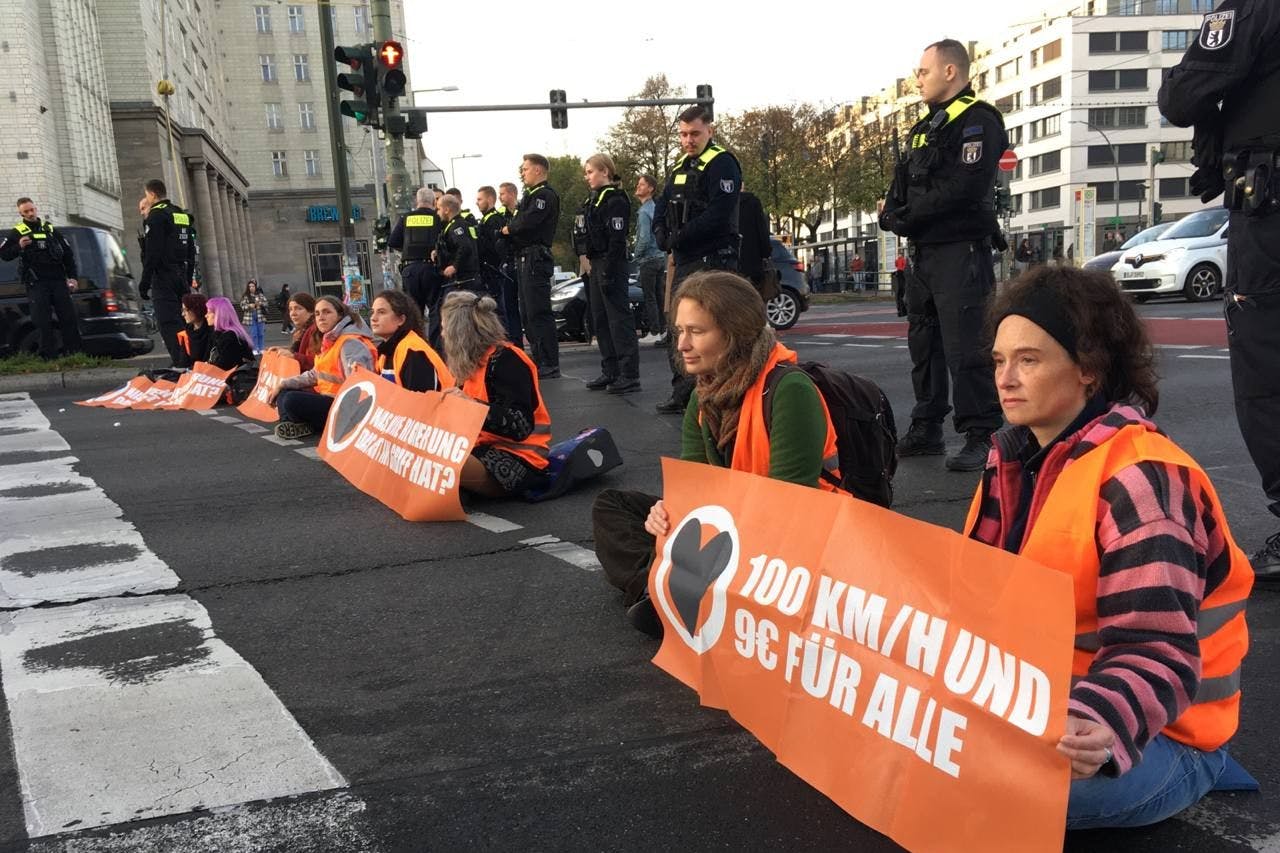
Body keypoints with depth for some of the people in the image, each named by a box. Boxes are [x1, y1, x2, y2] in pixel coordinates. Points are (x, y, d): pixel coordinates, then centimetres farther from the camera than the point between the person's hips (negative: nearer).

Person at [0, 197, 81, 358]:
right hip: (36, 283, -2)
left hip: (58, 280, 2)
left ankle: (75, 352, 5)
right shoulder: (16, 233, 9)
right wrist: (18, 247, -13)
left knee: (69, 318, -1)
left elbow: (68, 253, 17)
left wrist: (72, 276, 8)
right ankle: (49, 356, -3)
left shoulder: (50, 229, 15)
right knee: (43, 321, -5)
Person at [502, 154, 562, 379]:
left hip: (536, 257, -11)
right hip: (525, 258, 11)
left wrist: (509, 228, -4)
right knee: (527, 314, 13)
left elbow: (527, 222, -21)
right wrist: (510, 229, -1)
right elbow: (518, 222, 20)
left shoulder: (545, 195, -9)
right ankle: (539, 361, 19)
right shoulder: (530, 195, 24)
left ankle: (550, 365, -9)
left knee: (539, 313, -11)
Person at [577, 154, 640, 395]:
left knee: (619, 318, -8)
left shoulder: (615, 200, -11)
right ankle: (610, 372, 18)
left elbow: (617, 240, -18)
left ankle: (630, 375, -6)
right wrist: (589, 264, 17)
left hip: (611, 266, -10)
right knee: (600, 319, 11)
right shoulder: (593, 200, 18)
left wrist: (608, 273, -22)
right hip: (596, 266, 10)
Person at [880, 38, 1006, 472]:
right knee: (924, 343, 13)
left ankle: (981, 436, -5)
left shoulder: (977, 121, -8)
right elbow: (905, 185, 18)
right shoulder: (926, 127, 21)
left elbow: (963, 187, -20)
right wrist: (894, 212, -3)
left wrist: (908, 215, -13)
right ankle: (926, 428, 22)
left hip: (960, 252, -9)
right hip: (924, 251, 9)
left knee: (965, 348, -11)